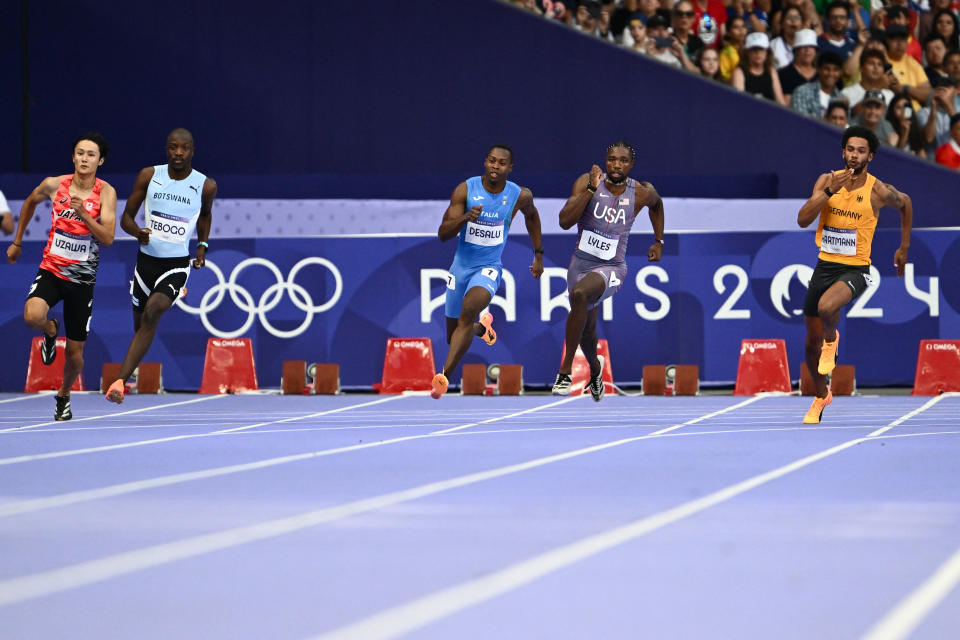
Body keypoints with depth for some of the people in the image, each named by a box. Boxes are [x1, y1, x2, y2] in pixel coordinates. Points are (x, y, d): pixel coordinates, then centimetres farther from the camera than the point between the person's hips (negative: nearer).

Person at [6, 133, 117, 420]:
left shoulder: (106, 192, -8)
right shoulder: (54, 184, -4)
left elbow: (108, 238, -17)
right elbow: (30, 202, 19)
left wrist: (83, 213, -30)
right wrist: (17, 242, 24)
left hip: (82, 278, 0)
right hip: (51, 270, 0)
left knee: (74, 353, 4)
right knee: (33, 316, -31)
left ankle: (64, 396, 35)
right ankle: (51, 331, 7)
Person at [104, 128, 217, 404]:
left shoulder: (205, 185, -2)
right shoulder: (149, 176, -2)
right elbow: (126, 217, 3)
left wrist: (203, 245, 9)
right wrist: (138, 232, -18)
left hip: (178, 264, -3)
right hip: (147, 258, 3)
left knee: (152, 312, -26)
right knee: (141, 325, 12)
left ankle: (119, 381, -30)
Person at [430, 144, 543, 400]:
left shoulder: (520, 195, -7)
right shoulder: (465, 190, -11)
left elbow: (531, 215, 18)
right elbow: (443, 234, -14)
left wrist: (539, 255, 22)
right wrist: (465, 218, -32)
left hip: (489, 268, -2)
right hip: (461, 266, 2)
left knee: (469, 308, -33)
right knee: (453, 337, 13)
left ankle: (444, 377, -35)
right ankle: (482, 327, 51)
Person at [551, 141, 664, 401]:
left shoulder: (642, 193, -7)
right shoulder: (587, 182, -11)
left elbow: (657, 204, 19)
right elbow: (565, 221, -22)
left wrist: (658, 242, 19)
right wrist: (591, 189, -28)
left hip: (612, 268, -3)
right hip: (581, 263, 3)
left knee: (580, 293, -36)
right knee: (586, 329, 20)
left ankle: (565, 370, -28)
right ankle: (595, 370, 56)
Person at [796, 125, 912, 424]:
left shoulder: (878, 191, -9)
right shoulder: (827, 180, -4)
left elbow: (905, 203, 13)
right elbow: (803, 220, -13)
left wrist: (903, 249, 18)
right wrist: (829, 192, -25)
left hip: (855, 270, -4)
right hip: (824, 266, 4)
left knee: (827, 307, -36)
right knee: (811, 342, 11)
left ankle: (832, 338, 0)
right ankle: (821, 396, 36)